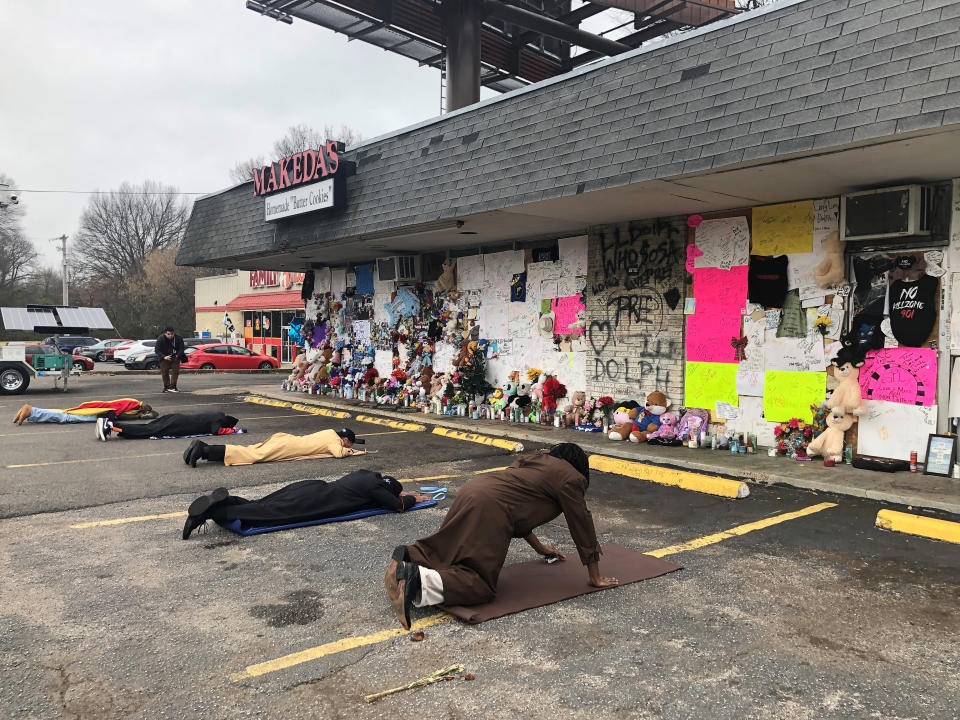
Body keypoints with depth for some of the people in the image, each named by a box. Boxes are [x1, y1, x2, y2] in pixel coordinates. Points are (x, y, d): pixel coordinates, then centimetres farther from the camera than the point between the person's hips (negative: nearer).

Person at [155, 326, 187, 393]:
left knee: (175, 371, -4)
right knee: (164, 372, 1)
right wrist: (164, 357, -31)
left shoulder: (178, 338, -15)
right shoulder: (160, 339, -18)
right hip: (165, 358, -1)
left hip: (175, 358, 1)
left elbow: (181, 349, -8)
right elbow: (157, 350, -17)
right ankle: (166, 387, 12)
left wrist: (178, 356, -28)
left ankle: (172, 387, 0)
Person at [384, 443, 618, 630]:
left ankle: (408, 556, 2)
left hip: (470, 491, 9)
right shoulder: (570, 478, 8)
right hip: (489, 509, -9)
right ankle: (418, 581, -25)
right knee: (481, 583, -8)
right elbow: (582, 526, 11)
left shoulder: (532, 460, 31)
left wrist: (538, 546, 47)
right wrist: (595, 578, 20)